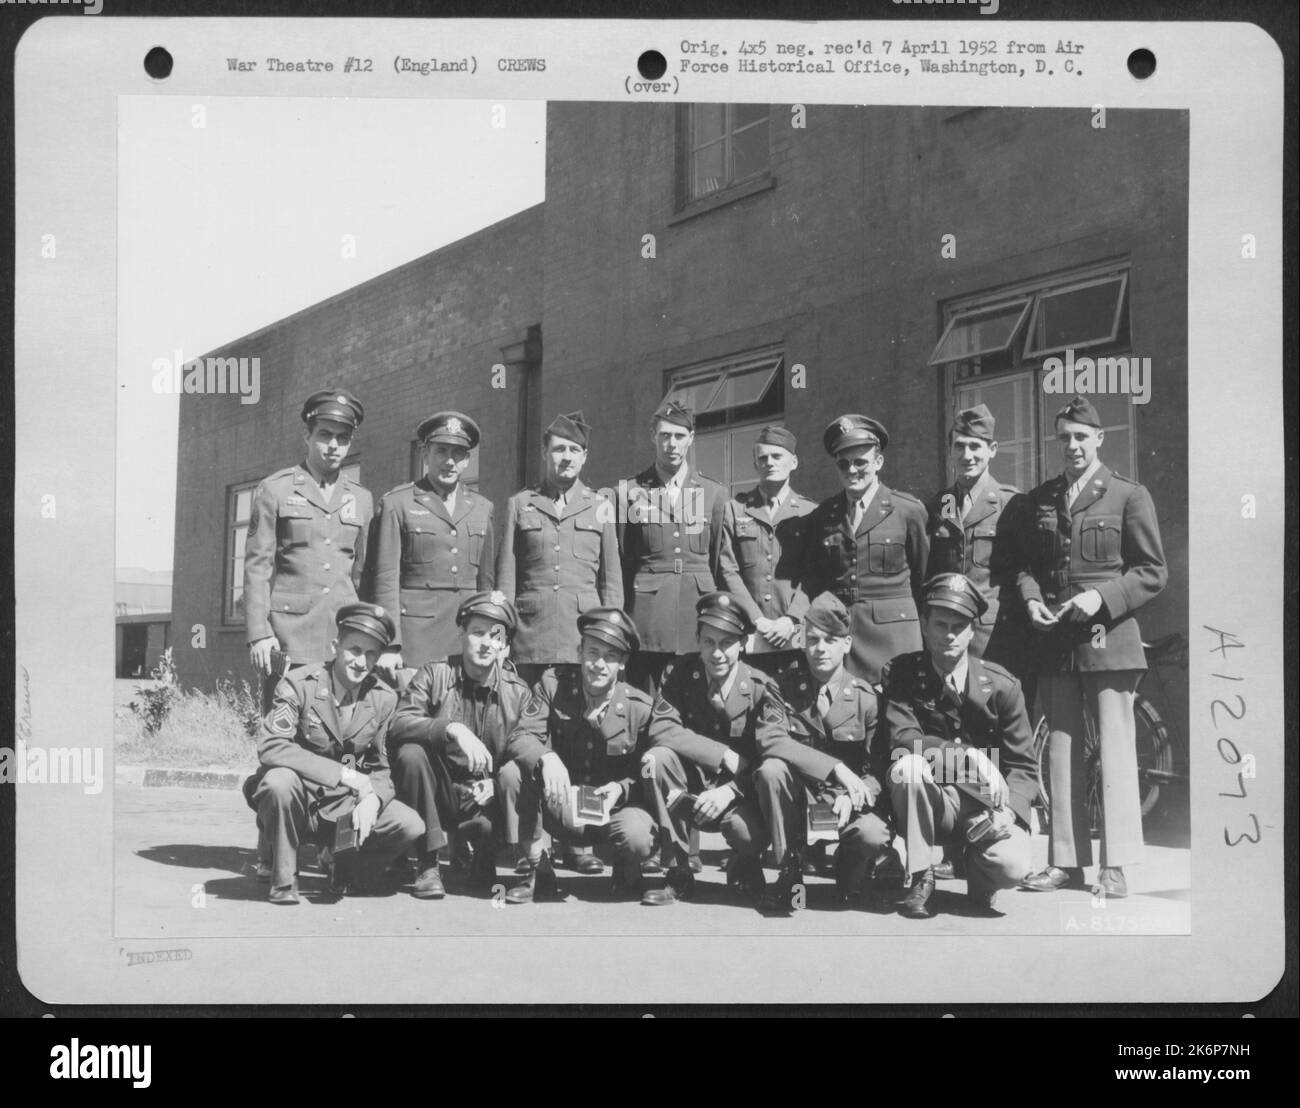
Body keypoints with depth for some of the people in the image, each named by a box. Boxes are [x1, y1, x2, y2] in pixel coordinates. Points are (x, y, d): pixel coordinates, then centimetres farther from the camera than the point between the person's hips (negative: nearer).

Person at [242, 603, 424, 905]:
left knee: (410, 826, -18)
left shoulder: (384, 699, 1)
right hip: (299, 801, -4)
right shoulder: (299, 684, -14)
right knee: (280, 780, -37)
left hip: (345, 807, 4)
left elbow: (380, 766, 7)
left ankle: (343, 868, 12)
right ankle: (283, 879, -13)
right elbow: (270, 747, -28)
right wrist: (344, 774, -31)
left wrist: (372, 798, -19)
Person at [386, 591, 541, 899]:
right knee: (411, 753, -28)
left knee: (513, 773, -29)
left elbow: (527, 748, -1)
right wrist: (452, 729, -36)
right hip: (438, 797, 0)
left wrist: (494, 784, -22)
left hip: (485, 798, 1)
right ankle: (427, 865, -14)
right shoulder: (433, 675, -5)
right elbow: (398, 725, -19)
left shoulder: (516, 691, 0)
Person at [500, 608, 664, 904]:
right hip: (562, 809, 2)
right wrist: (546, 757, -35)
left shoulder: (641, 708, -10)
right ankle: (539, 872, -9)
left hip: (617, 806, -2)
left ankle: (627, 872, 7)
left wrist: (621, 789, -25)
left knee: (637, 838, -35)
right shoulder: (552, 684, -6)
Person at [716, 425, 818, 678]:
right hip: (749, 636, 0)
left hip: (796, 634, 0)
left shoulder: (811, 512, 10)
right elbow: (728, 571, 4)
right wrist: (757, 620, -6)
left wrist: (791, 619, -10)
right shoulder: (734, 509, 11)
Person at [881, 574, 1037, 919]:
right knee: (908, 766, -32)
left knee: (1011, 866, -30)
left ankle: (974, 862, 11)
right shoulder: (902, 674, -4)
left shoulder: (1002, 686, -4)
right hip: (933, 805, 0)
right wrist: (972, 757, -28)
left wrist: (1007, 810, -22)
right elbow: (902, 738, -18)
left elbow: (1023, 767, -3)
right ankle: (922, 878, -13)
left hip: (986, 807, 0)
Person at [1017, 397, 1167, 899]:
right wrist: (1031, 599, -3)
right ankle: (1066, 859, 13)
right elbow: (1026, 564, 17)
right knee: (1061, 750, 7)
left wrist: (1102, 598, -14)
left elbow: (1152, 572, -1)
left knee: (1114, 749, -2)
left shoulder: (1129, 496, 0)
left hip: (1108, 638, -4)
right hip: (1054, 642, 4)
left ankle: (1114, 865, 4)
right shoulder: (1039, 500, 13)